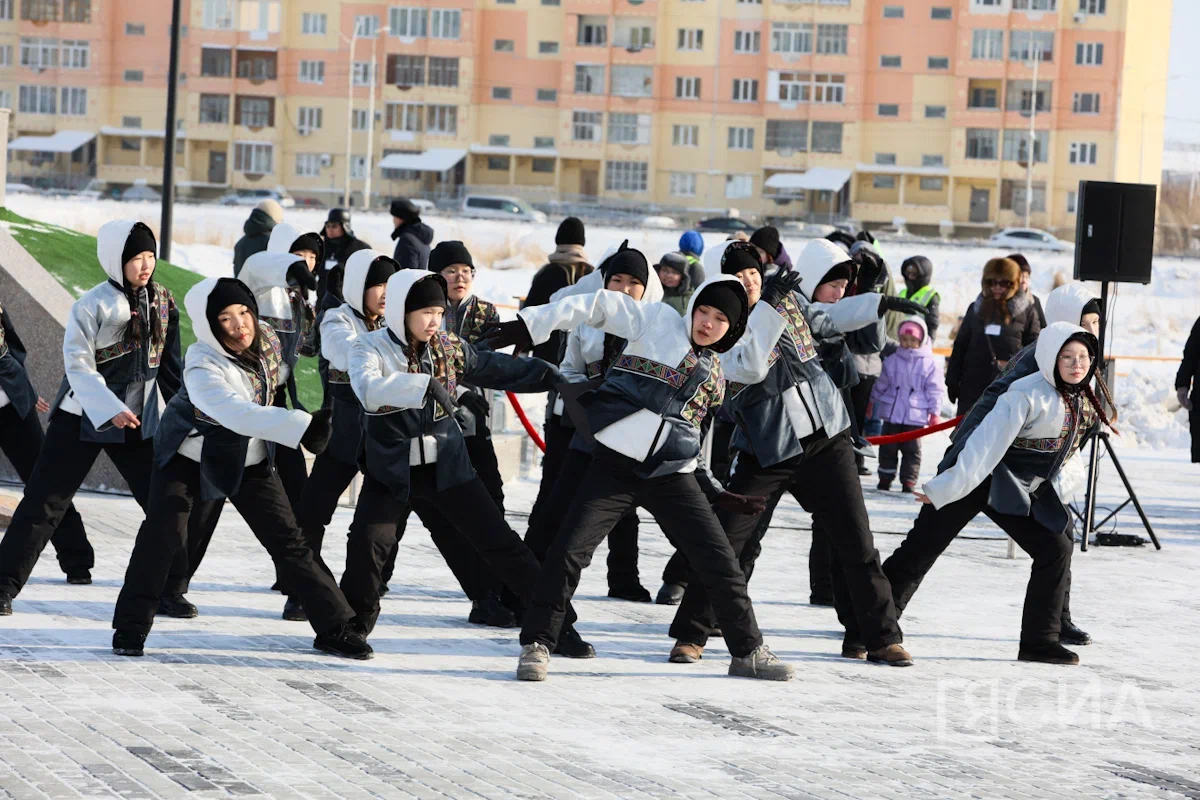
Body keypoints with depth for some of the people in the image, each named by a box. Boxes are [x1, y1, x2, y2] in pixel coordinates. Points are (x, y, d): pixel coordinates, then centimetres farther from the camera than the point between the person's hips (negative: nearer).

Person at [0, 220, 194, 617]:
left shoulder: (162, 300, 4)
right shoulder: (92, 305, -13)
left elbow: (169, 364, 12)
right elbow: (78, 365, -17)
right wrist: (109, 410, -28)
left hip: (139, 421, 5)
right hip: (83, 417, -4)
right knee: (43, 503, -2)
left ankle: (170, 591, 11)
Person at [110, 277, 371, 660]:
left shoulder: (266, 338, -13)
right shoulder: (202, 367, -33)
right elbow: (238, 414, -49)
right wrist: (303, 427, -58)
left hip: (249, 462, 5)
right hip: (190, 458, -5)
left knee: (289, 542, 1)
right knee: (163, 535, -18)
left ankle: (335, 628, 5)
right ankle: (131, 627, -5)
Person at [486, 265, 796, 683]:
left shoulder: (714, 376, 18)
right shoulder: (657, 321, 6)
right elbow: (600, 305, 2)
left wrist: (716, 492, 16)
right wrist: (532, 324, -7)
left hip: (672, 477, 4)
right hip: (616, 465, -4)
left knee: (719, 561, 0)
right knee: (569, 551, -13)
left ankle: (748, 651, 13)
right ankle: (536, 644, -1)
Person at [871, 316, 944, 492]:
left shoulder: (929, 363, -4)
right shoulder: (892, 360, 4)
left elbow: (935, 390, -3)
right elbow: (881, 385, 14)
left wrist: (934, 412, -5)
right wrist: (873, 402, 20)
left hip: (915, 416, -2)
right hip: (891, 413, 2)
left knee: (912, 449, 1)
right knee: (888, 447, 8)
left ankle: (908, 481, 6)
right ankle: (885, 478, 19)